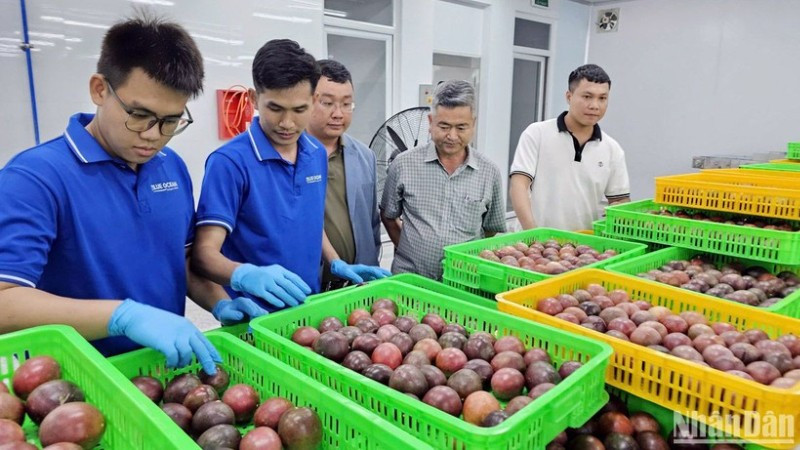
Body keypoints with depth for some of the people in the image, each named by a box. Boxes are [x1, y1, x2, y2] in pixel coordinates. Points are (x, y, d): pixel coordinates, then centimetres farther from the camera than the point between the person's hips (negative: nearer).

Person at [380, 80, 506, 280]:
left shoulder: (489, 172, 2)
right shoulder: (403, 164, -1)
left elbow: (492, 231, 13)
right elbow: (388, 216, 12)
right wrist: (407, 251, 8)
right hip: (409, 279, -1)